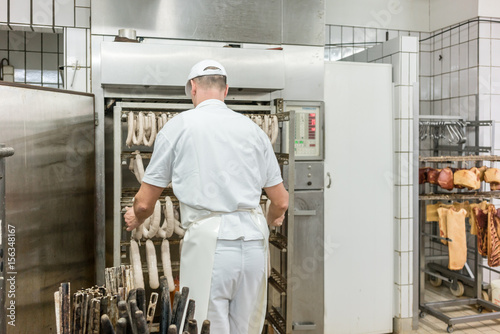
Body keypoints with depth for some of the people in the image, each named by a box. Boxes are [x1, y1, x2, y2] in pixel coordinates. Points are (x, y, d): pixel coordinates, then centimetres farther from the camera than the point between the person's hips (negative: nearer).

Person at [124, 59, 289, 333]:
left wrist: (135, 219, 29)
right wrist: (273, 219, 36)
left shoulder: (178, 126, 3)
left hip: (208, 242, -3)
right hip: (253, 241, 4)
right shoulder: (252, 129, 11)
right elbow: (281, 202, 13)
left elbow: (145, 203, 6)